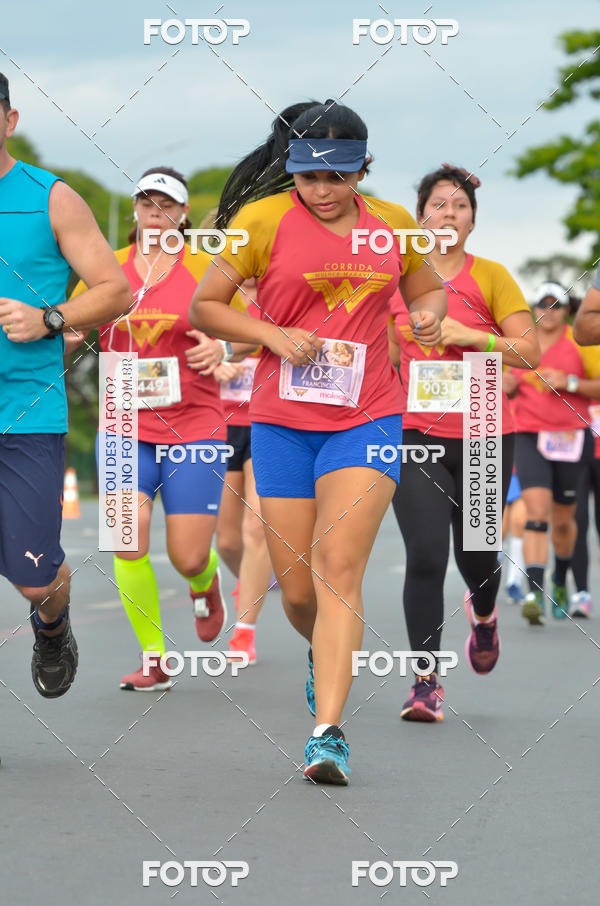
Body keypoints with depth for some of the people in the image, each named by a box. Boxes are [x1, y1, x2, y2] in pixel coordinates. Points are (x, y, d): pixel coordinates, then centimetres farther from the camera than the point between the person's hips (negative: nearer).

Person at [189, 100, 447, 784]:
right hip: (282, 420, 0)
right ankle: (324, 653, 40)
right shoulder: (265, 220, -2)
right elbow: (203, 307, 2)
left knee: (339, 568, -16)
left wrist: (429, 315, -1)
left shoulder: (392, 223, 6)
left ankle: (327, 734, -19)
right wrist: (274, 335, -13)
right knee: (297, 589, 4)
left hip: (368, 417, 0)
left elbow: (428, 291, 23)